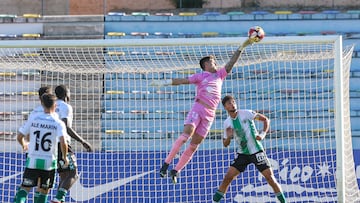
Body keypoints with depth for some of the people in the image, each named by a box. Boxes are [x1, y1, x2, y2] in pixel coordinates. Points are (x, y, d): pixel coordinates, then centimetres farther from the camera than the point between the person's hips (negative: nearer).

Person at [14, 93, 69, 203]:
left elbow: (19, 137, 5)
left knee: (25, 188, 6)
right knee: (44, 190, 13)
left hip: (32, 161, 1)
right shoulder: (59, 123, -5)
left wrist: (24, 145, 28)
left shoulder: (33, 119, 1)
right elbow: (63, 143, -17)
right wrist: (65, 157, 1)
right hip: (49, 163, -1)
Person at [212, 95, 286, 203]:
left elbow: (265, 119, -5)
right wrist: (229, 137, -15)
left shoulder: (246, 113, -10)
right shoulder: (227, 123, 1)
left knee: (269, 176, -8)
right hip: (242, 154, 3)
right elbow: (225, 144, 8)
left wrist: (263, 134, -19)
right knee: (228, 176, -8)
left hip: (257, 151, -3)